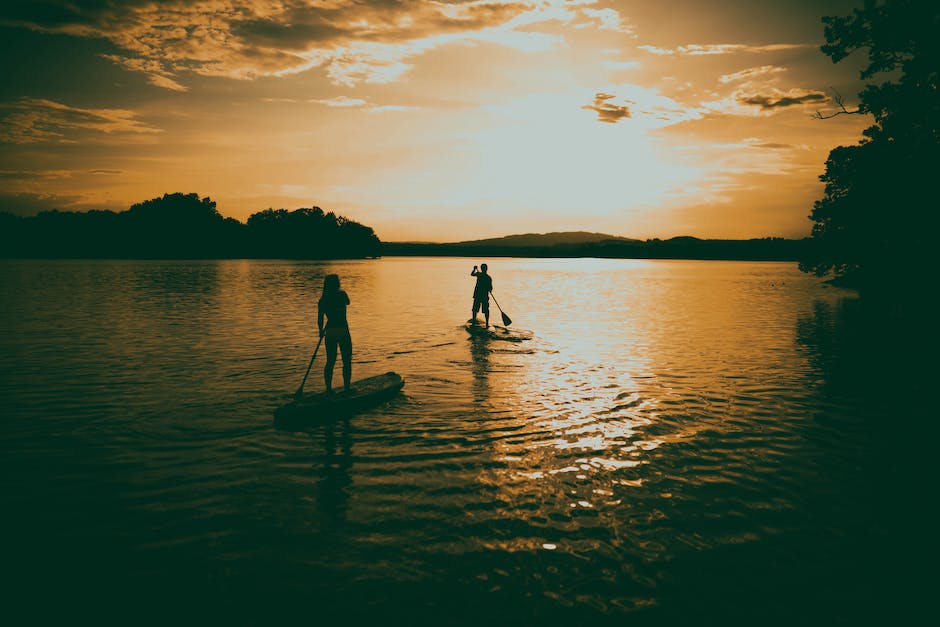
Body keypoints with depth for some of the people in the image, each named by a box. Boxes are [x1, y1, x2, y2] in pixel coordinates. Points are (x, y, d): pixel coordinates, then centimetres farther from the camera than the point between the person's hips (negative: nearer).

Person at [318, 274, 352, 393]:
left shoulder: (322, 300, 0)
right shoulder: (342, 295, -7)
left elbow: (320, 319, 2)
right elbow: (348, 302, 16)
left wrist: (321, 332, 16)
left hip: (330, 332, 3)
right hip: (343, 331, -3)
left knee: (330, 362, 12)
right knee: (347, 362, 7)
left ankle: (329, 389, 12)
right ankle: (346, 388, 6)